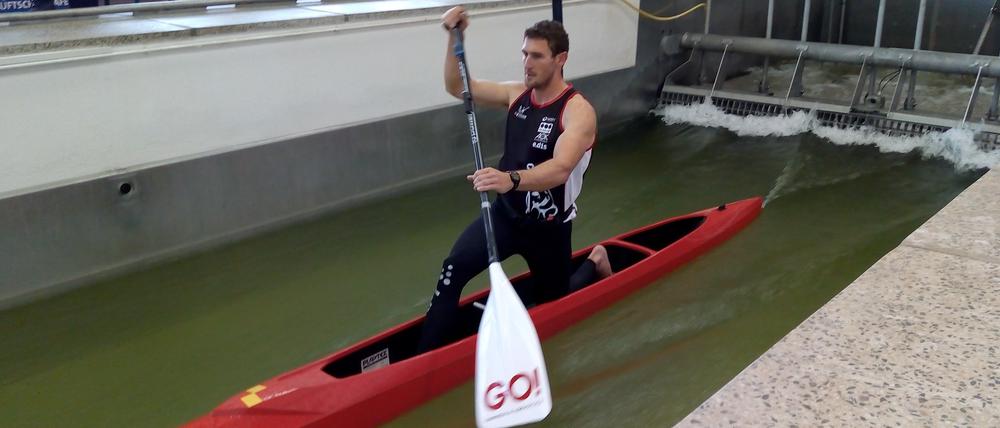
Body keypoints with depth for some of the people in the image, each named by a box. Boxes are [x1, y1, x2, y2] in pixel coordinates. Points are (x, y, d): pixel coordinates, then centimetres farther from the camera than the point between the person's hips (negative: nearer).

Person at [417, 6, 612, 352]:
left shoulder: (578, 112, -22)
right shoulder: (517, 94, -3)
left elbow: (559, 169, -39)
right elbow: (457, 87, 0)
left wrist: (511, 179, -59)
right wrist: (455, 38, -16)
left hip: (548, 227, -4)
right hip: (505, 213, 4)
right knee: (453, 270, -21)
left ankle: (594, 263, 45)